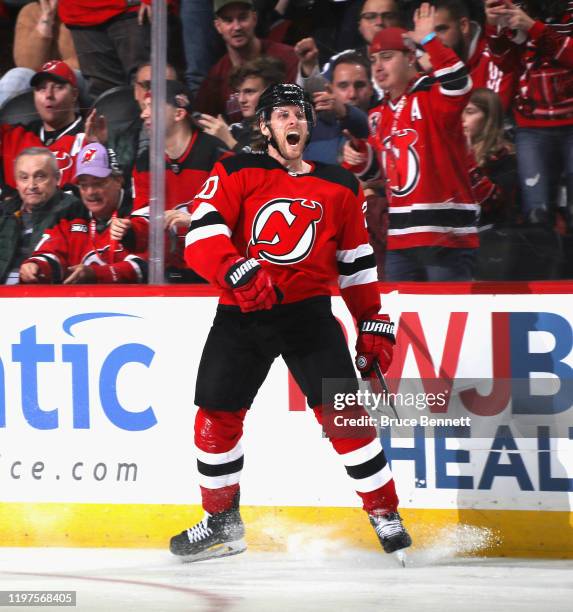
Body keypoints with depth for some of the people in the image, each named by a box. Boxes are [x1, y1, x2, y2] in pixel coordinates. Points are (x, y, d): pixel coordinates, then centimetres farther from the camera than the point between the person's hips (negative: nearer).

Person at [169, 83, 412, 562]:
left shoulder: (339, 186, 9)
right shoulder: (236, 173, 1)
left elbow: (356, 261, 15)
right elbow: (202, 233, -12)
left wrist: (373, 324, 11)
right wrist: (238, 271, -29)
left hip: (308, 310, 0)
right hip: (241, 313, 0)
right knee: (216, 416, 2)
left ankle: (386, 515, -1)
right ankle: (222, 523, 20)